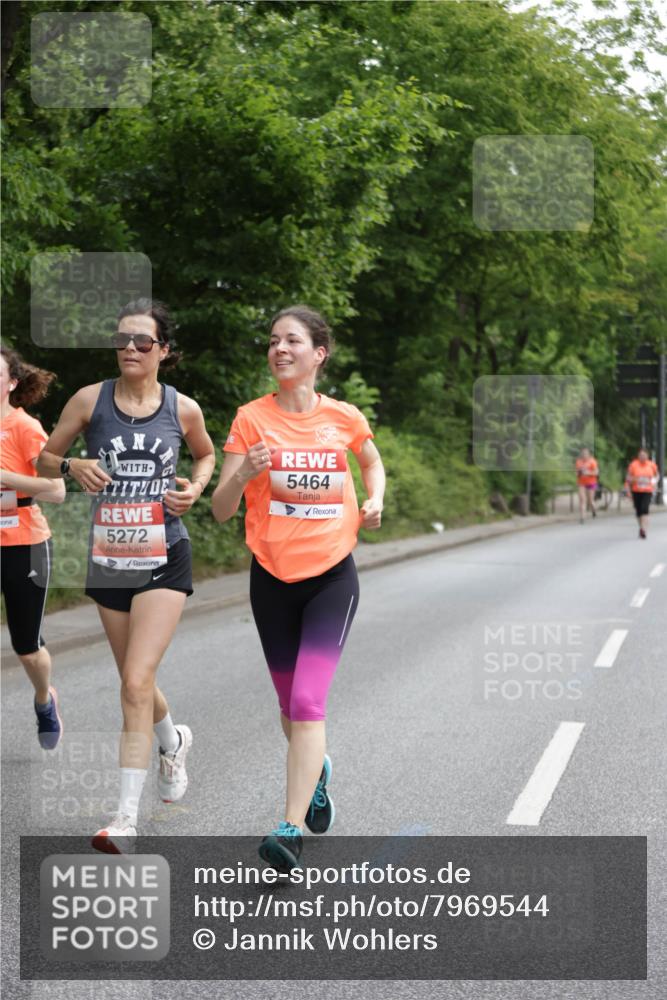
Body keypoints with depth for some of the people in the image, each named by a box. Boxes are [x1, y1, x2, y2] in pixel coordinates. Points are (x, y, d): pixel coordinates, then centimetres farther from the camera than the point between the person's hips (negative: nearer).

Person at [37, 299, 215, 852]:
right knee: (136, 682, 17)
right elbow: (45, 459, 7)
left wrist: (195, 487, -1)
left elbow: (206, 454, 19)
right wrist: (73, 466, -15)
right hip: (109, 559, 3)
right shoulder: (90, 400, -2)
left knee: (137, 682, -16)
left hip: (164, 559, -3)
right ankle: (173, 740, 52)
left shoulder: (183, 408, -2)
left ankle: (127, 817, -14)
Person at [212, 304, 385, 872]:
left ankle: (292, 830, -17)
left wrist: (375, 500, 2)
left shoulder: (343, 417, -1)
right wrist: (243, 475, -27)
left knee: (307, 702, -16)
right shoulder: (252, 419, -4)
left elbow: (373, 462, 22)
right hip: (273, 577, 2)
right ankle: (317, 768, 47)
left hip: (332, 575, -2)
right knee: (290, 703, 15)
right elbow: (221, 510, -7)